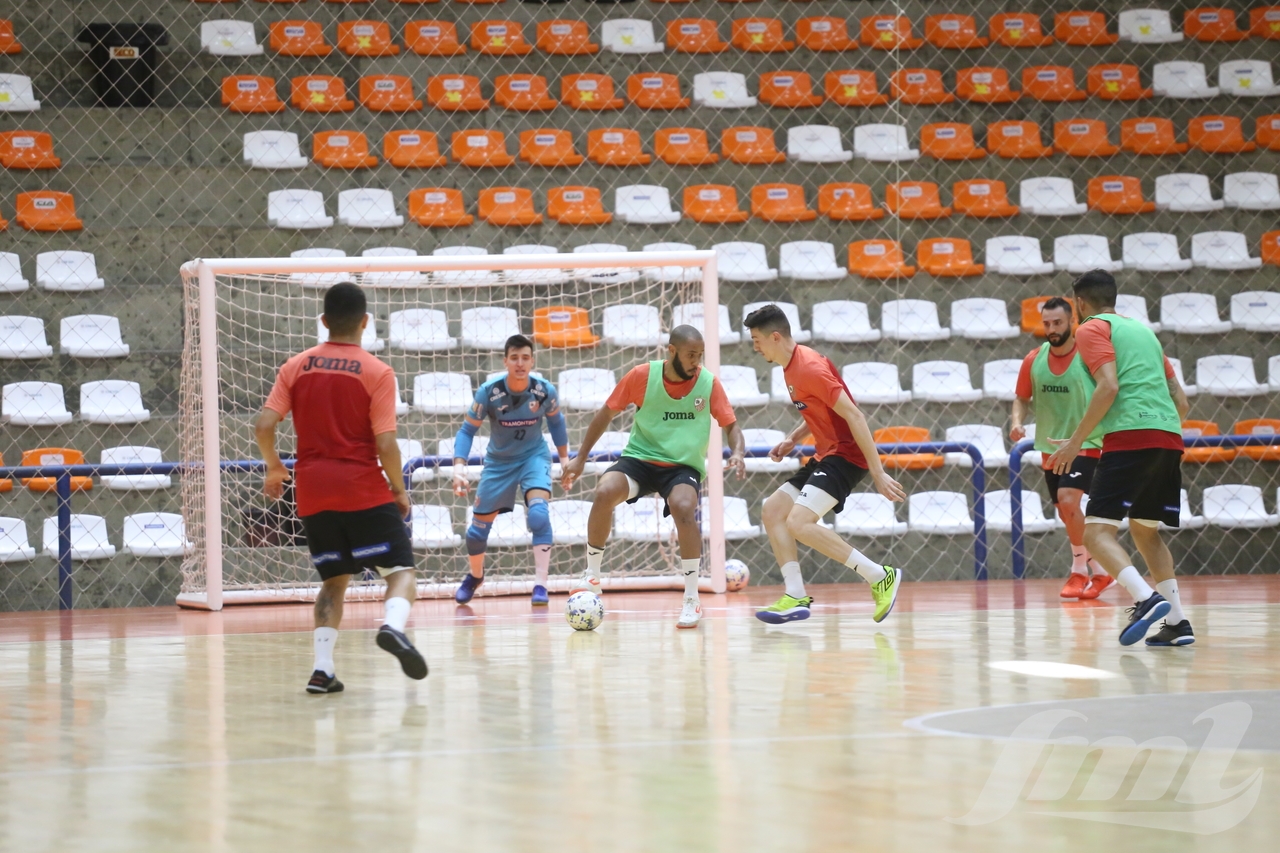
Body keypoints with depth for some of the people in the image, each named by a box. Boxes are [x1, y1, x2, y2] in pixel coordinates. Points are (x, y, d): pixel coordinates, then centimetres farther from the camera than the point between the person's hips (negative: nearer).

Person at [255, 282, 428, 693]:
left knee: (334, 580, 16)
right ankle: (393, 625, -30)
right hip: (363, 489, -4)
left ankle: (322, 668, 1)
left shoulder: (297, 366, 5)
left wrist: (274, 467, 15)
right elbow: (385, 444, -11)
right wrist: (399, 490, 3)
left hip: (313, 493, 4)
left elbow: (264, 425, -2)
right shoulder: (377, 372, -5)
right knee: (401, 570, 2)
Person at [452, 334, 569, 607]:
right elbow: (467, 431, -15)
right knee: (479, 526, 8)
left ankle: (540, 585, -23)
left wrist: (565, 458, 9)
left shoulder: (545, 390, -18)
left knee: (539, 512, -27)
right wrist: (459, 466, -29)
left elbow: (556, 421, 4)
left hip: (534, 456, -1)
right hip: (498, 461, 1)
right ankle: (475, 576, 40)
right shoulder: (489, 391, -22)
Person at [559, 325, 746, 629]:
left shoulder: (709, 383, -8)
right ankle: (592, 578, -9)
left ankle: (692, 601, -20)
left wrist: (737, 453, -19)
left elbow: (731, 425, 3)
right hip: (639, 458, 1)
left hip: (684, 466, -1)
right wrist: (580, 458, 3)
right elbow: (607, 413, 3)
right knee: (604, 492, -29)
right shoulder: (642, 376, -9)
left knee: (684, 508, -32)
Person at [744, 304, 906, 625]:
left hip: (845, 454, -10)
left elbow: (853, 415, -22)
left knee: (799, 522, -22)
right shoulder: (791, 367, 11)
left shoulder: (809, 368, -20)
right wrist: (792, 438, 8)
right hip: (824, 455, 10)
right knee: (772, 511, 6)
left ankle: (880, 576, -16)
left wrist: (878, 473, -24)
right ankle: (796, 597, 3)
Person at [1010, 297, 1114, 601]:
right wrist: (1017, 422, -10)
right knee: (1069, 516, 10)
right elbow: (1022, 398, 10)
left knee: (1068, 500, -24)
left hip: (1086, 444, -6)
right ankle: (1101, 573, 25)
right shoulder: (1034, 360, -1)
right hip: (1051, 447, 6)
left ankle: (1079, 572, -10)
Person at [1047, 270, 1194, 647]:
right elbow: (1180, 400, 23)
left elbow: (1109, 387, -12)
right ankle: (1177, 622, 11)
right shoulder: (1143, 330, 26)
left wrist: (1076, 442, -8)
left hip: (1129, 438, -7)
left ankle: (1147, 599, -32)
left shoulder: (1092, 329, 4)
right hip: (1169, 438, 8)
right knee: (1145, 530, 22)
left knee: (1098, 532, -10)